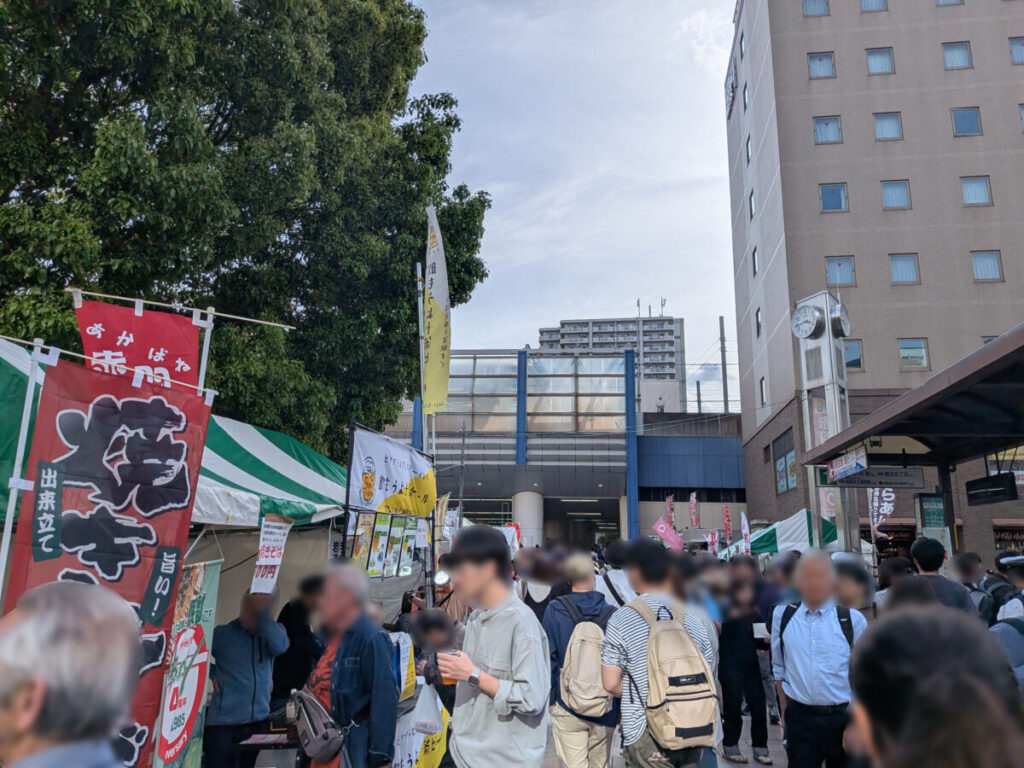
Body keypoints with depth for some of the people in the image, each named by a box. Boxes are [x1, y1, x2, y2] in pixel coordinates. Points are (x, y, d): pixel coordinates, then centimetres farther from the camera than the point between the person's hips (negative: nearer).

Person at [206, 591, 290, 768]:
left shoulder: (272, 632, 4)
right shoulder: (222, 634, -2)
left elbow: (280, 646, -17)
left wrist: (263, 613, -23)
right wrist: (211, 674, -5)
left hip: (258, 721, 3)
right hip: (224, 722, -3)